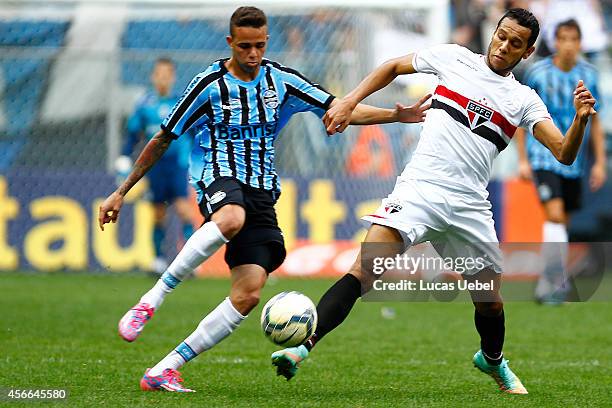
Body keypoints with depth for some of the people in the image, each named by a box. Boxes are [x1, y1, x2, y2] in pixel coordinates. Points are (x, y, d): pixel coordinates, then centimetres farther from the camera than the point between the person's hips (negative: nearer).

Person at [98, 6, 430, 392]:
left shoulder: (281, 80, 8)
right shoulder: (209, 84, -2)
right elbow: (162, 140, 5)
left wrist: (395, 115, -7)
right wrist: (121, 193, 6)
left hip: (262, 191, 5)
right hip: (219, 175, -5)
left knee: (249, 293, -13)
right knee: (231, 219, -43)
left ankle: (165, 370, -9)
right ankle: (152, 300, -35)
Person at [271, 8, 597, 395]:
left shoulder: (524, 100, 8)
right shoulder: (454, 58, 7)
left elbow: (564, 153, -1)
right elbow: (394, 67, 19)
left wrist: (581, 119, -20)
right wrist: (349, 102, 8)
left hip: (469, 205, 2)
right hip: (419, 187, -2)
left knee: (490, 302, 10)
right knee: (365, 269, -23)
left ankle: (493, 360, 42)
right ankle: (302, 345, -31)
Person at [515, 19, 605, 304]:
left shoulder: (588, 75, 2)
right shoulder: (538, 73, -7)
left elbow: (594, 122, 10)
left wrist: (600, 163, 7)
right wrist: (522, 159, -3)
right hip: (543, 157, -4)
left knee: (563, 223, 9)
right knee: (555, 215, -18)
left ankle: (546, 284, 22)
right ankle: (557, 283, -16)